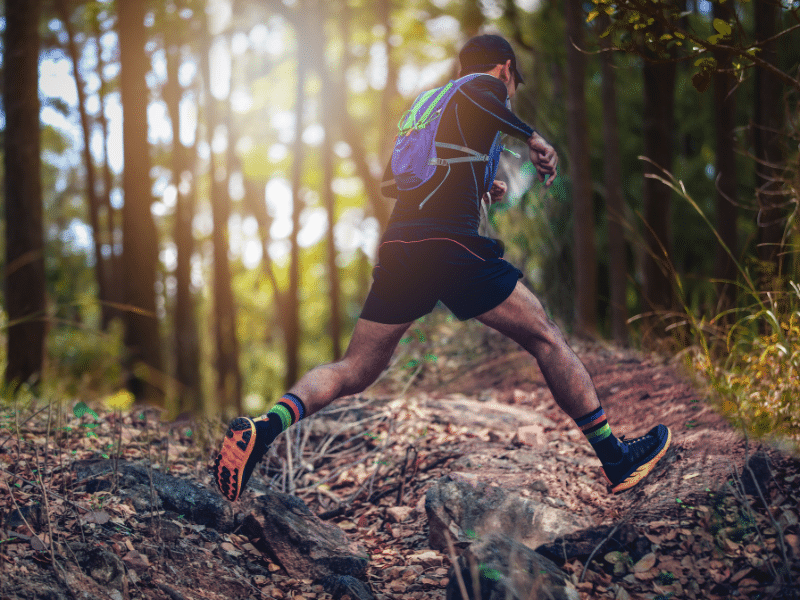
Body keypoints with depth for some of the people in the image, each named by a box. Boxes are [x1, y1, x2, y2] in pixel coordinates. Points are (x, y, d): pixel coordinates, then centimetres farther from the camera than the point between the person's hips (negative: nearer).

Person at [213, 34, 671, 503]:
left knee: (353, 372, 10)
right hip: (451, 243, -6)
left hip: (396, 246, 6)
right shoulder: (487, 85, 9)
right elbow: (474, 98, -16)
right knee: (546, 338, 6)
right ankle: (616, 461, 10)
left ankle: (267, 427, -14)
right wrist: (532, 136, -12)